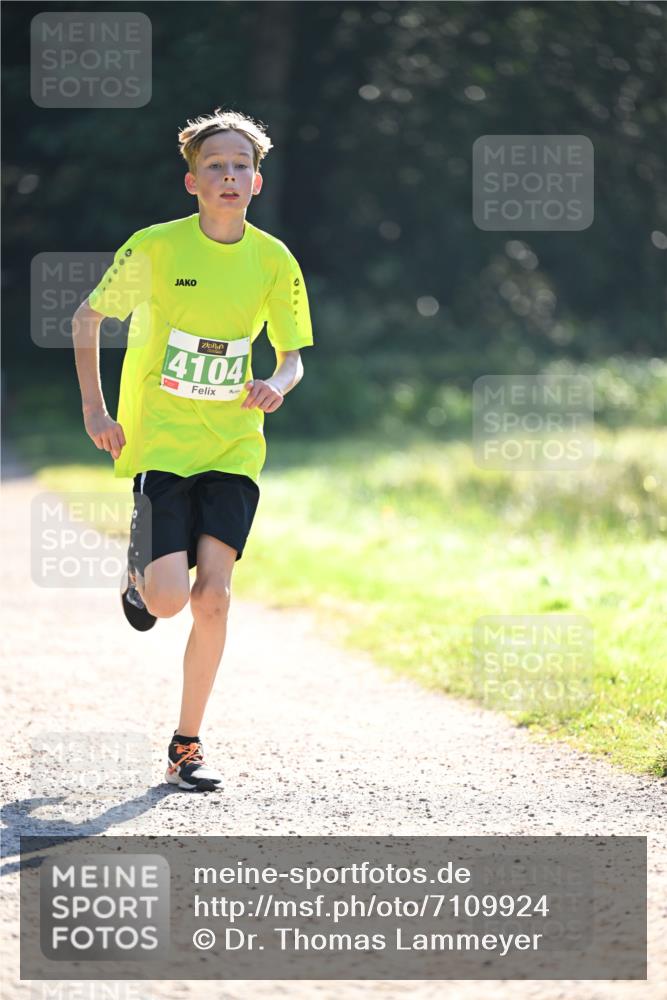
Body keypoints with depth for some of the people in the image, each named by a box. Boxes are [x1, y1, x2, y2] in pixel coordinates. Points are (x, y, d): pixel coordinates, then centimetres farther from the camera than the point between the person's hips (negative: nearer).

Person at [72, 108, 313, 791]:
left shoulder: (274, 261, 0)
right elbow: (87, 317, 4)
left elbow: (292, 357, 8)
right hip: (158, 442, -2)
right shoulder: (155, 248, -8)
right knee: (170, 599, -15)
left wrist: (277, 386, -16)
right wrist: (94, 410, -4)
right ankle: (140, 574, 24)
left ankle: (187, 746, 4)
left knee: (213, 595, -10)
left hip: (233, 446, 2)